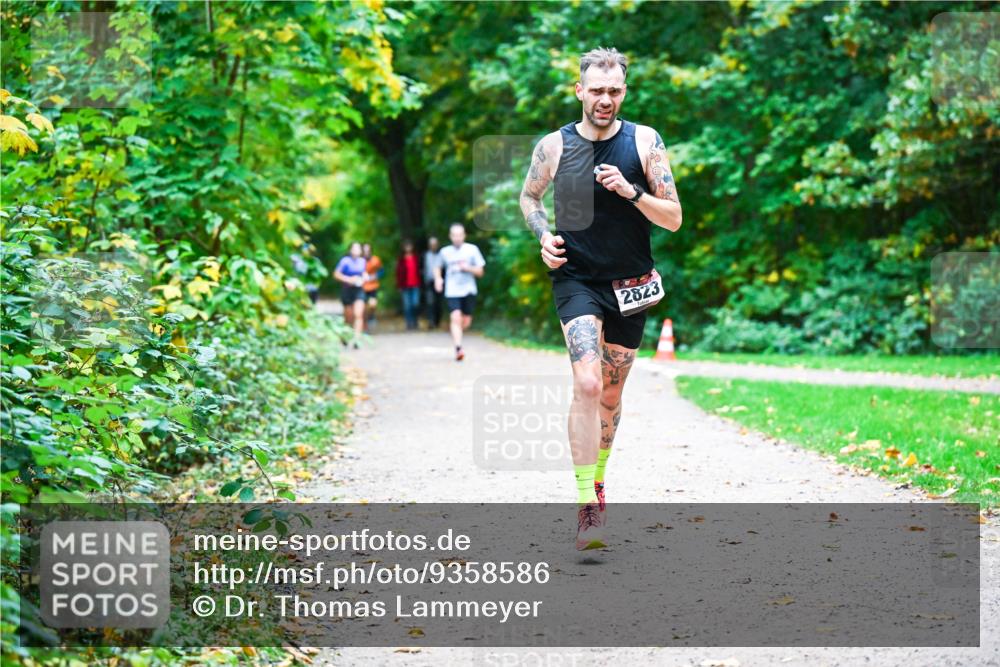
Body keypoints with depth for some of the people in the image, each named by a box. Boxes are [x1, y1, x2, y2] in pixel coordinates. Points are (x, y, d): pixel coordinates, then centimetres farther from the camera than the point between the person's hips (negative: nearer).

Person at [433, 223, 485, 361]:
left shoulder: (472, 249, 2)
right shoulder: (445, 251, 5)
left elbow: (480, 272, 3)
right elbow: (438, 268, 22)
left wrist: (468, 268, -15)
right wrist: (438, 278, 1)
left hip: (469, 291, 1)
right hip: (452, 292, -1)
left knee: (466, 322, 7)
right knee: (456, 318, -19)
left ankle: (455, 333, 40)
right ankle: (458, 348, -23)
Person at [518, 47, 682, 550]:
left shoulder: (644, 142, -3)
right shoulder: (554, 146, -3)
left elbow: (674, 218, -3)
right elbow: (528, 195, 16)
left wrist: (632, 192, -19)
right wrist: (543, 235, -3)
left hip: (630, 286, 2)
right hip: (575, 279, -2)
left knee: (611, 395, 14)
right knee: (587, 385, -21)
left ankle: (597, 481, 38)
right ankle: (587, 508, -20)